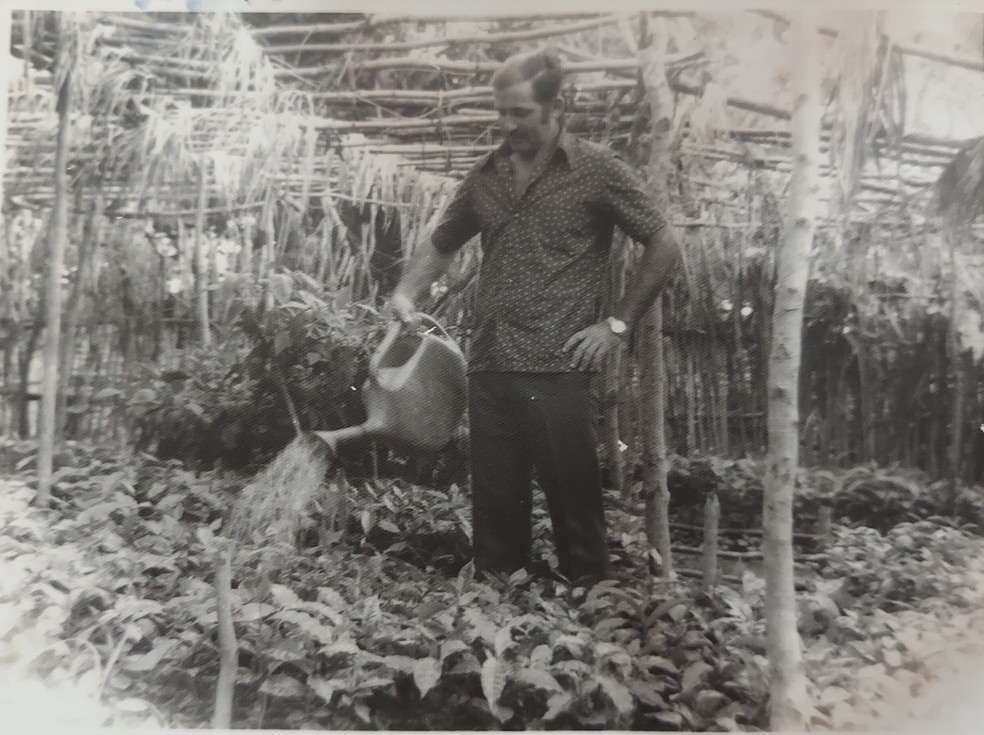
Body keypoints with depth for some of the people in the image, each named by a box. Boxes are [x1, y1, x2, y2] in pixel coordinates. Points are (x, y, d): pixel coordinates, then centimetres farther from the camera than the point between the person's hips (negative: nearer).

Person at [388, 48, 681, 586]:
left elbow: (663, 247, 2)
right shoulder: (486, 173, 13)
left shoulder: (597, 169, 0)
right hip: (488, 366, 5)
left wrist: (618, 324, -4)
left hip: (557, 368, -4)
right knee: (493, 504, 12)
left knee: (573, 501, 4)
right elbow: (441, 245, 23)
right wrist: (406, 292, 5)